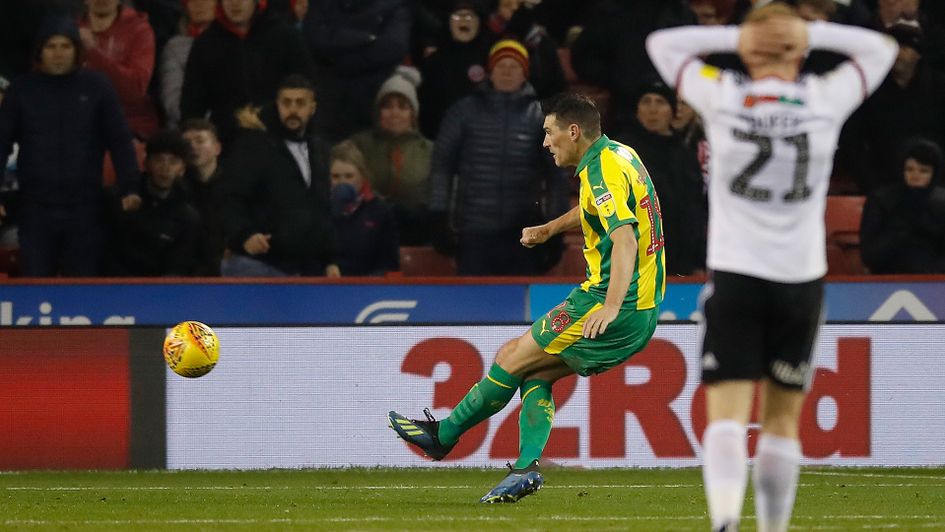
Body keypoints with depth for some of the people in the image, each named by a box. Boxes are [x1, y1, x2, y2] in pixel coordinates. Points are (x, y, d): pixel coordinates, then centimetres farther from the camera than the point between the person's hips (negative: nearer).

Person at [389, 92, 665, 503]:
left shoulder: (602, 171, -17)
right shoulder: (619, 154, 13)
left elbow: (625, 239, -31)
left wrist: (611, 306, -41)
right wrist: (550, 229, 25)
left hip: (620, 310, -10)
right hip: (644, 310, 10)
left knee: (512, 358, 1)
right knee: (534, 373, 13)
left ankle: (443, 435, 14)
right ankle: (526, 467, 1)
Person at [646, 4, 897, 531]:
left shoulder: (721, 96, -2)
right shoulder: (825, 99, 0)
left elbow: (662, 43, 14)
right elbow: (880, 48, 18)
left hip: (734, 276, -1)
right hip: (801, 281, 1)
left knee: (727, 415, -9)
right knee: (783, 419, 12)